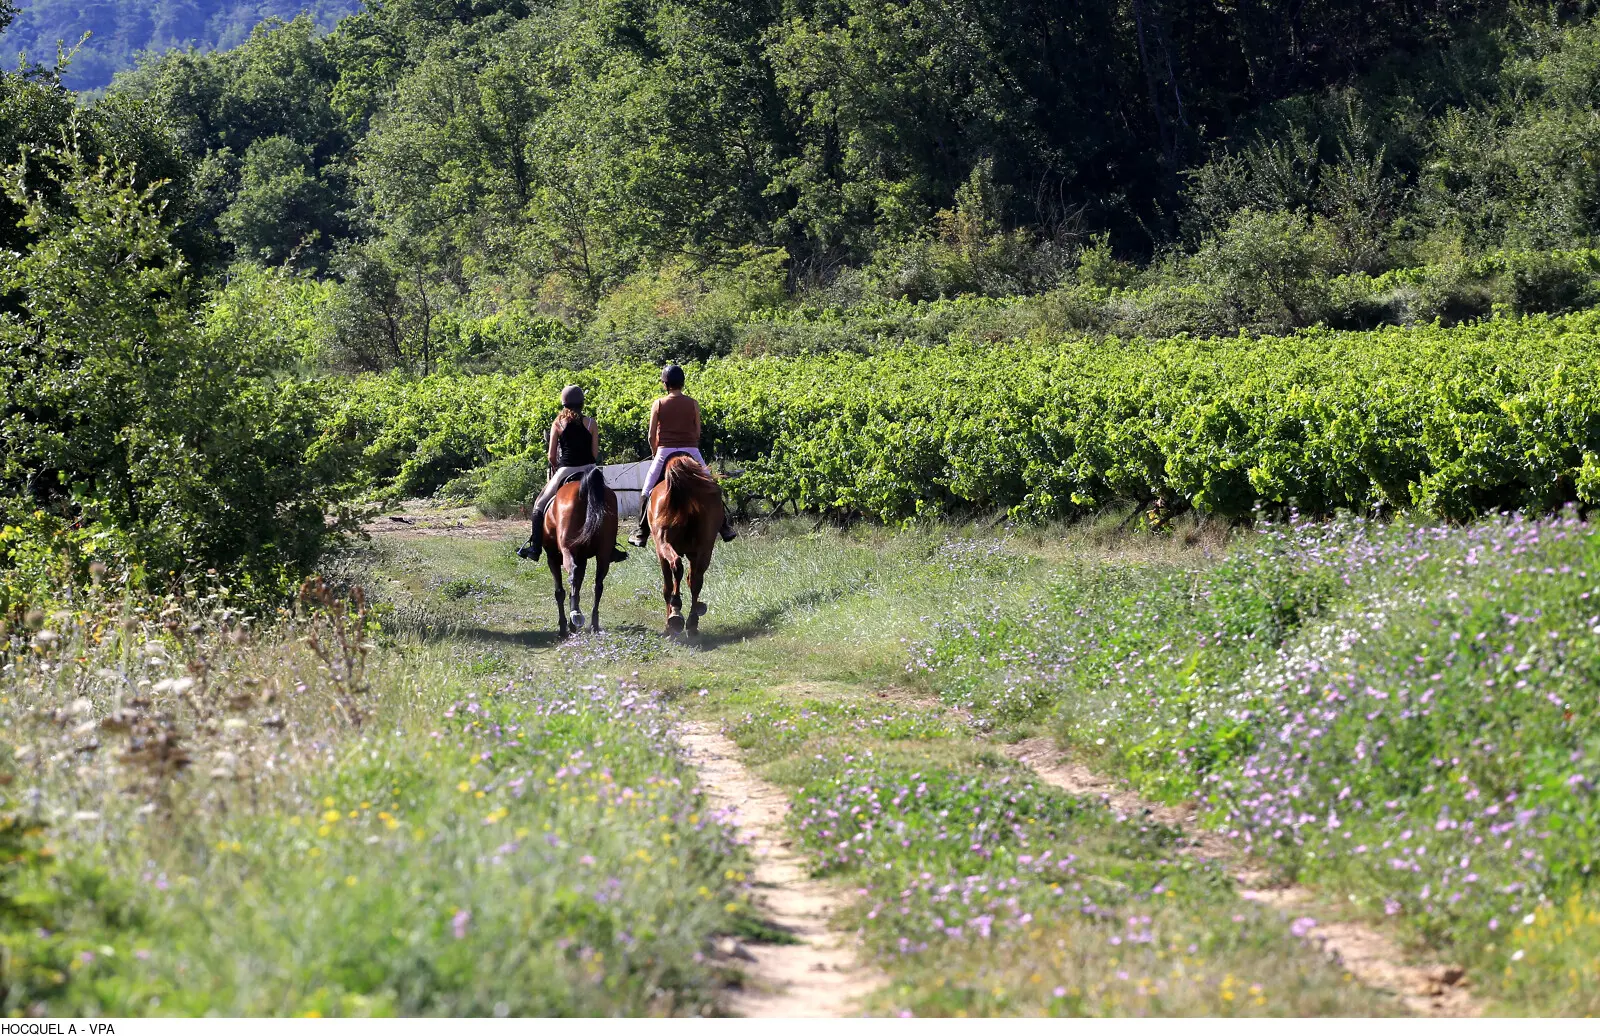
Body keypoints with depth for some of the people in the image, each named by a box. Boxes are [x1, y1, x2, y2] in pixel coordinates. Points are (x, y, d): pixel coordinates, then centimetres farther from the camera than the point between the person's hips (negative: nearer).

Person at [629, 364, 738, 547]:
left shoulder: (658, 404, -1)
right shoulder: (693, 404, 2)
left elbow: (652, 436, 0)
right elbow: (698, 434, 5)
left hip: (665, 452, -1)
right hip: (691, 451, 1)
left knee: (646, 493, 10)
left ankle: (641, 534, 6)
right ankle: (725, 527, 13)